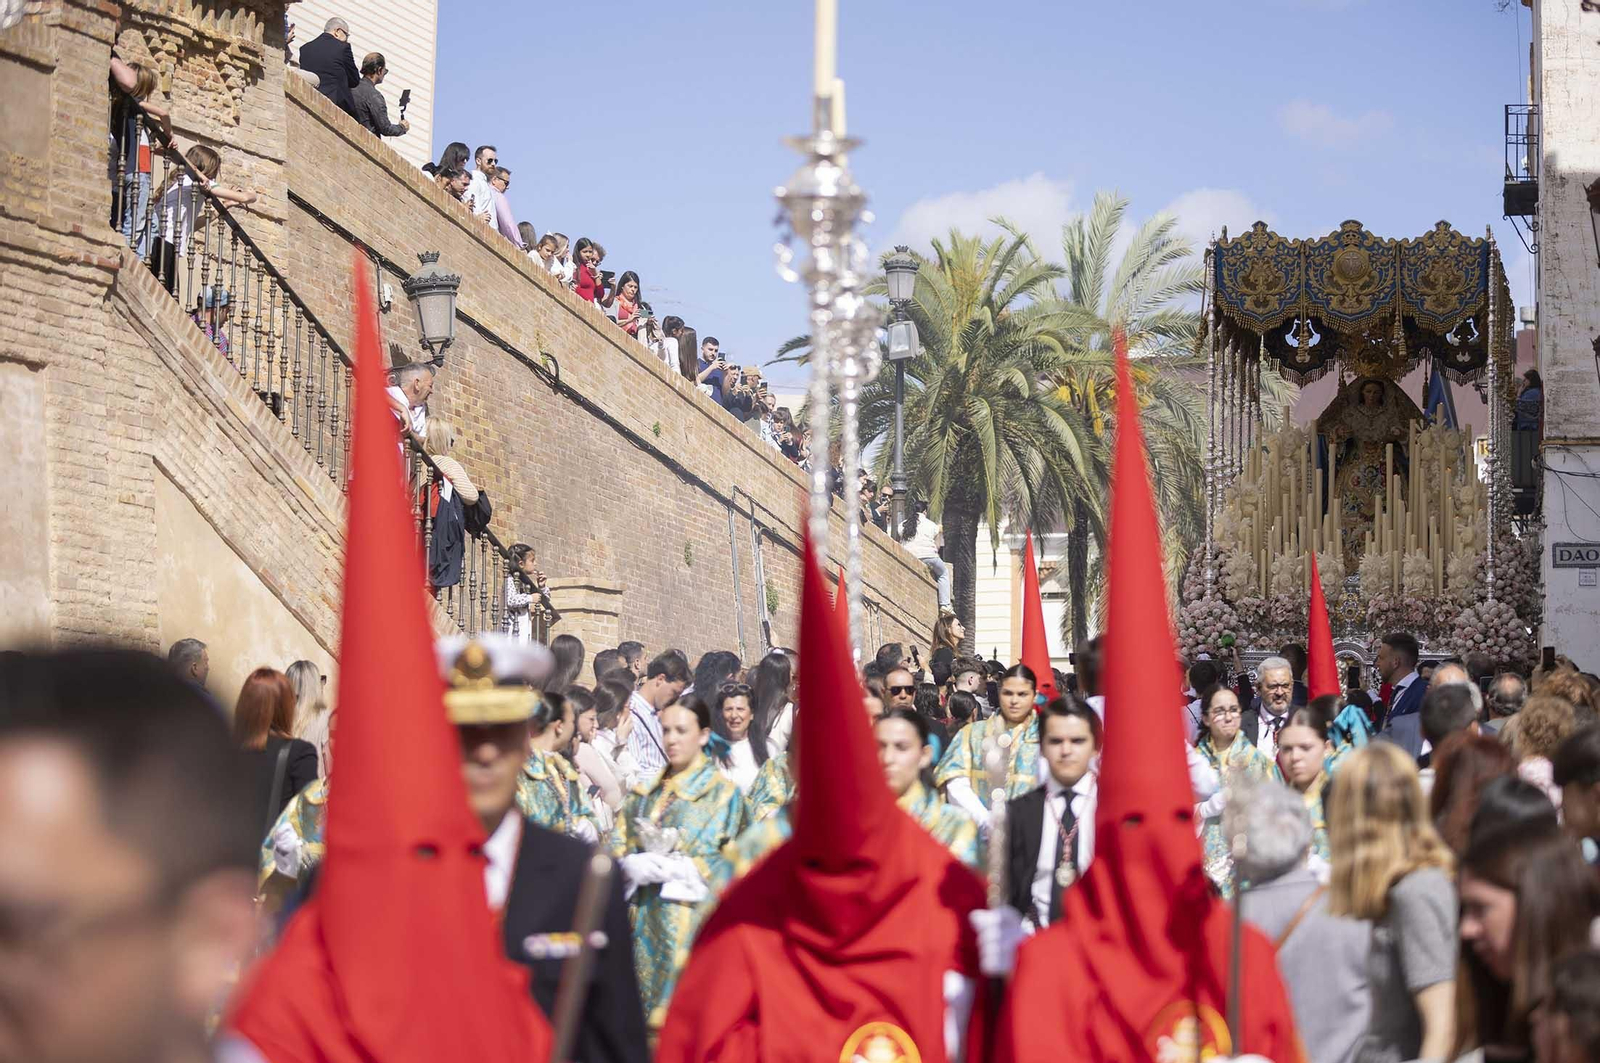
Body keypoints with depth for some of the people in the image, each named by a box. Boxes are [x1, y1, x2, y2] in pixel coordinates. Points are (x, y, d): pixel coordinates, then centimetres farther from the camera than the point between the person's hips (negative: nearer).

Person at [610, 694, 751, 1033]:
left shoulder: (724, 793, 2)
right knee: (644, 1016, 3)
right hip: (643, 916, 5)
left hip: (691, 917, -5)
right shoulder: (646, 792, 17)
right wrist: (633, 864, -11)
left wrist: (674, 867, -15)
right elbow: (617, 845, 12)